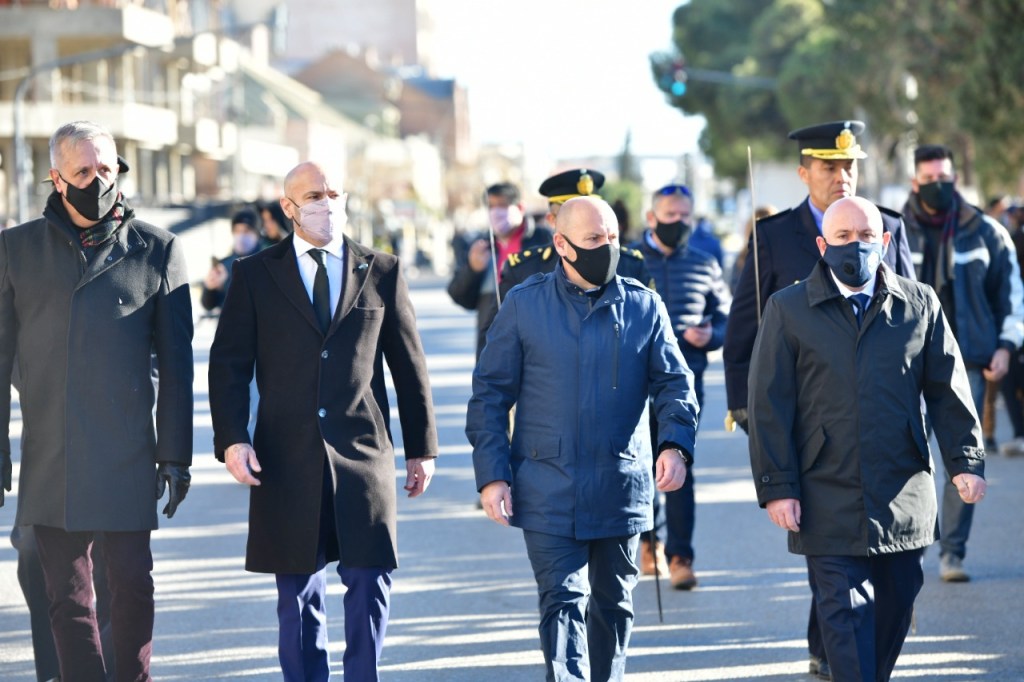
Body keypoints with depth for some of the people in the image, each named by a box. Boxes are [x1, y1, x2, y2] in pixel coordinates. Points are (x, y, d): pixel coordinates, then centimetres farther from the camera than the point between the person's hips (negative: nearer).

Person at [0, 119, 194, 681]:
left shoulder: (157, 250, 4)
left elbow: (175, 362, 5)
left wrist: (175, 454, 1)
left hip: (127, 458, -1)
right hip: (49, 460, 1)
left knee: (132, 583, 0)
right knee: (67, 596, 4)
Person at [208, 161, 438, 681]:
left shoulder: (382, 271, 8)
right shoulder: (254, 275, 6)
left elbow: (409, 364, 11)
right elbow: (228, 364, 3)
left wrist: (421, 448, 10)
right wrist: (232, 439, -10)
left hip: (364, 455, 0)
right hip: (287, 459, 0)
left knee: (370, 581, -3)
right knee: (298, 593, 5)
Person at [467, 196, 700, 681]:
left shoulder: (644, 306, 5)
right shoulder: (523, 306, 1)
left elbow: (674, 382, 7)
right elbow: (490, 393, 2)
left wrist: (675, 444, -13)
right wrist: (491, 475, -6)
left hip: (620, 490, 2)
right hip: (548, 491, -2)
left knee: (613, 604, 13)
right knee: (563, 603, -10)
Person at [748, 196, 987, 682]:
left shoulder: (920, 304, 7)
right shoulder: (788, 310, 1)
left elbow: (948, 390, 10)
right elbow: (769, 406, -1)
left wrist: (966, 461, 0)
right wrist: (776, 487, -7)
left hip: (903, 495, 3)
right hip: (829, 503, -3)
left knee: (895, 611, 11)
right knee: (846, 615, -7)